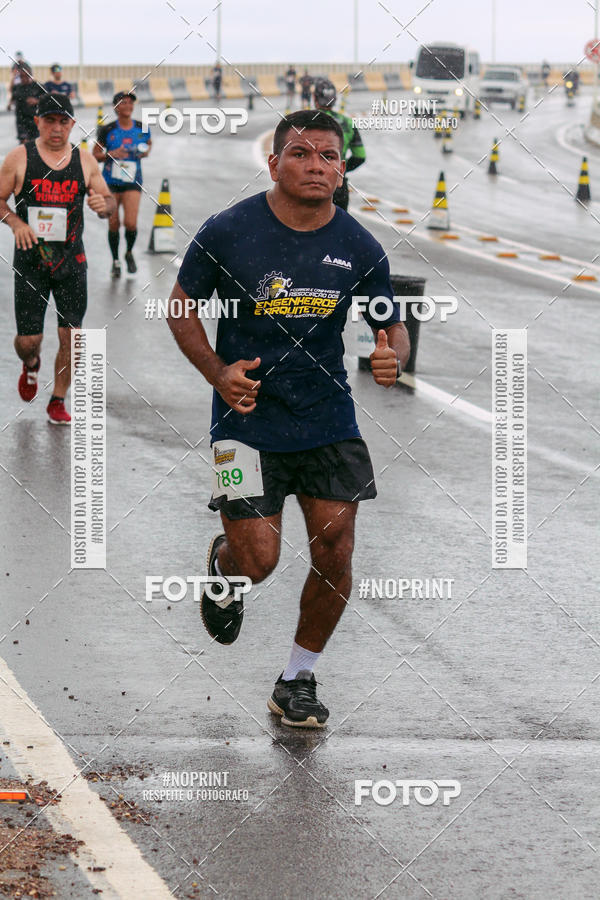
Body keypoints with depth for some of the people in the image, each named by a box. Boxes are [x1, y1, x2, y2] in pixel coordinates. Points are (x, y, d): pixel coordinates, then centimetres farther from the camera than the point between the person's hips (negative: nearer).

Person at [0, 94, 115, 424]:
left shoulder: (85, 161, 4)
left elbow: (107, 199, 12)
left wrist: (104, 204, -13)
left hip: (71, 260, 2)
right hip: (30, 259, -2)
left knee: (70, 335, -3)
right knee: (28, 340, -1)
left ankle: (58, 401, 15)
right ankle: (31, 365, 36)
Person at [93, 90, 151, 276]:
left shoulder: (142, 128, -1)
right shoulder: (107, 130, -6)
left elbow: (148, 143, 21)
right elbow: (95, 155, 0)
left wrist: (146, 152, -1)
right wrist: (111, 154, -18)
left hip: (132, 183, 0)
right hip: (111, 182, 0)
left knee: (131, 223, -13)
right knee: (113, 224, 4)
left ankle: (129, 253, 17)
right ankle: (116, 261, 24)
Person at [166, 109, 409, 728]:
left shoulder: (360, 249, -3)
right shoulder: (227, 233, -11)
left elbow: (392, 326, 8)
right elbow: (180, 305, 2)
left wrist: (392, 357, -16)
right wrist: (217, 373, -12)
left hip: (329, 420, 3)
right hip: (248, 420, -3)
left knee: (334, 555, -1)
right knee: (257, 560, -8)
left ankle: (297, 682, 20)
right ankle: (222, 566, 32)